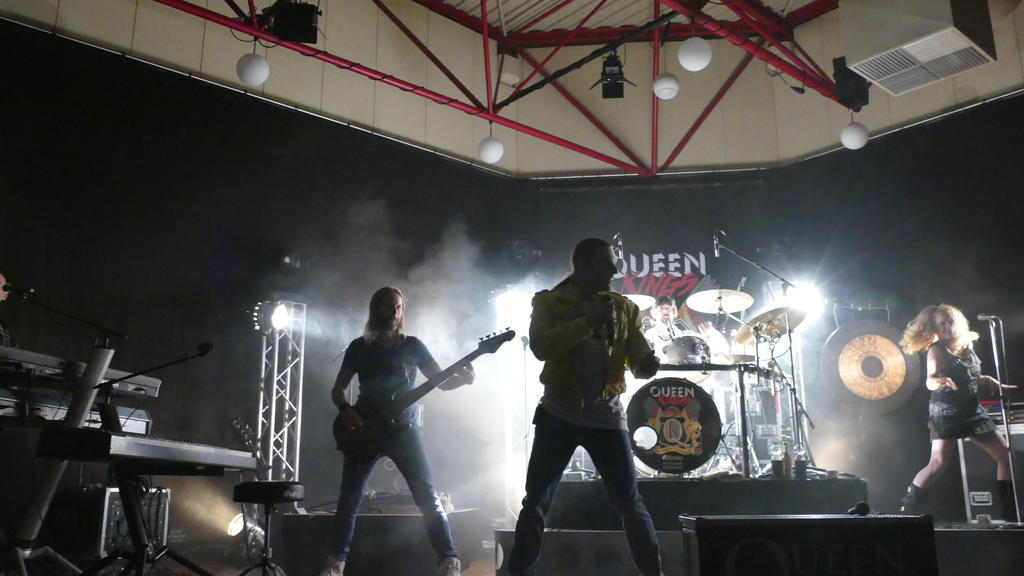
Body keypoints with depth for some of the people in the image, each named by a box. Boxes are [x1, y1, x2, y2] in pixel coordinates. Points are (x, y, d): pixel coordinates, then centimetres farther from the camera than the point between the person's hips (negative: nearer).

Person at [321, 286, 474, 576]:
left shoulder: (412, 345, 6)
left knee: (427, 496, -10)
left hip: (403, 429, -1)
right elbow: (337, 389, 10)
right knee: (348, 499, 3)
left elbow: (441, 381, 3)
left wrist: (463, 377, -18)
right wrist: (345, 410, -11)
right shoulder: (359, 347, 7)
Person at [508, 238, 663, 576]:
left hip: (607, 416, 2)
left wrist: (649, 364, -20)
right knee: (536, 502, 1)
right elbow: (540, 347, -18)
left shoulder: (624, 308, 6)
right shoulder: (549, 302, 0)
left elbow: (639, 362, 4)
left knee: (630, 503, 2)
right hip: (559, 415, -1)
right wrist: (586, 322, -24)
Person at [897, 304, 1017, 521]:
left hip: (972, 410, 7)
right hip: (946, 411, -7)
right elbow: (929, 381, -23)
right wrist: (940, 381, -44)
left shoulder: (966, 345, 11)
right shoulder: (937, 350, -9)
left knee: (1004, 454, 5)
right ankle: (907, 511, -10)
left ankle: (1011, 512, 14)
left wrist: (988, 380, 12)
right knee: (938, 462, -18)